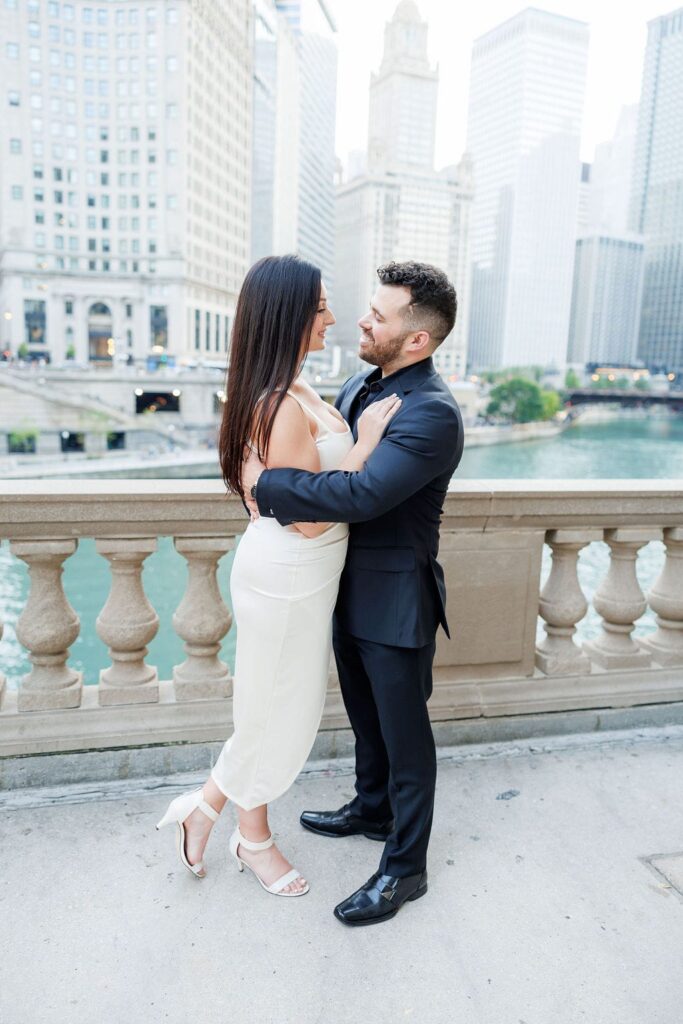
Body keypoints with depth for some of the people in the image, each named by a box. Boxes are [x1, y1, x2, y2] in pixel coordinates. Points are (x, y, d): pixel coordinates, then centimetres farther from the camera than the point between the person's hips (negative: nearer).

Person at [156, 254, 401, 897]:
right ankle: (254, 840, 34)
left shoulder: (289, 391, 7)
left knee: (277, 707, 22)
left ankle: (205, 807, 39)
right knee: (280, 710, 9)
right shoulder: (283, 406, -25)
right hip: (286, 577, -10)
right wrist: (364, 444, -20)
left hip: (295, 572, 10)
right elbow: (310, 518, -24)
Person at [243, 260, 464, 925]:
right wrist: (265, 483, -11)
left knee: (404, 734, 10)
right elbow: (312, 451, 12)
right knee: (366, 717, 26)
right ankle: (372, 809, 49)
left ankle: (404, 868, 29)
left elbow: (362, 493, -34)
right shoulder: (357, 387, 5)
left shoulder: (432, 414, -24)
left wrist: (263, 483, -24)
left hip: (396, 602, -8)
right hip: (351, 590, 8)